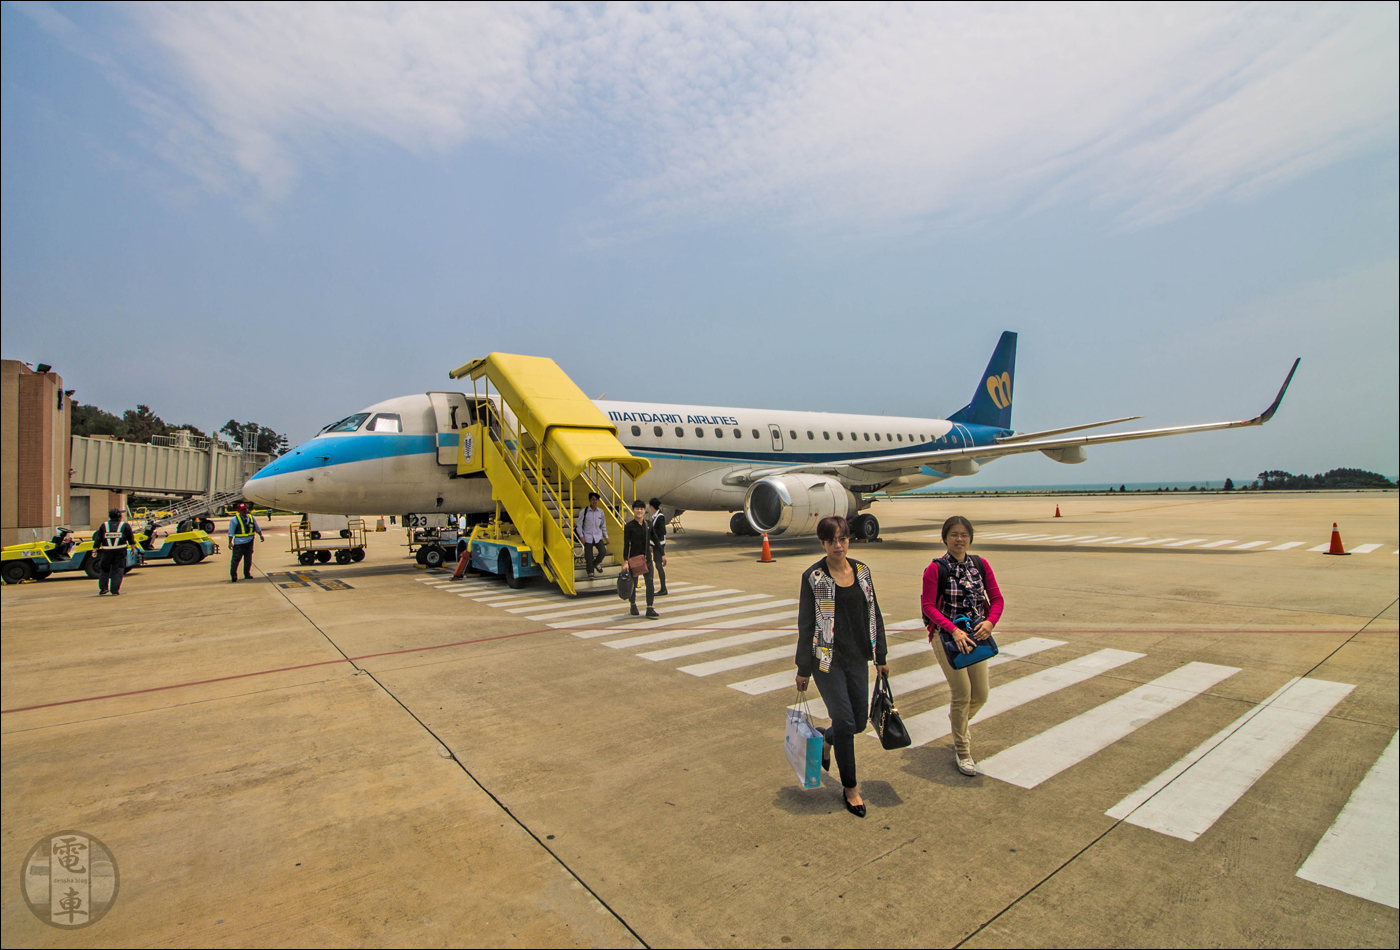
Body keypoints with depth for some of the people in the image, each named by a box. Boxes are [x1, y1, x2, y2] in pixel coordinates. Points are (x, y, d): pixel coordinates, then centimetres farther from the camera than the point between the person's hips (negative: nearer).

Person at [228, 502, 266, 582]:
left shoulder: (251, 518, 8)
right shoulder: (234, 520, -6)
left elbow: (257, 528, 20)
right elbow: (231, 533, -6)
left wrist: (261, 535, 15)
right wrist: (230, 542, -10)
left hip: (249, 542, 4)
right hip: (239, 543, -4)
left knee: (248, 560, 10)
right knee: (236, 559, -7)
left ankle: (247, 574, 21)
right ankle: (233, 576, -2)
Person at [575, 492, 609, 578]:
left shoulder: (601, 512, 5)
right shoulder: (584, 512, -5)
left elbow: (603, 526, 14)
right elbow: (579, 525, -1)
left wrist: (606, 537, 12)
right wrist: (581, 536, -10)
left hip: (598, 537, 2)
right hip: (587, 537, -2)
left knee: (603, 552, -12)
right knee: (588, 556, -1)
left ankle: (594, 564, 17)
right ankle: (590, 572, 18)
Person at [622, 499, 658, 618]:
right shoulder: (629, 526, -6)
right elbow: (626, 544, -6)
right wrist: (626, 561, -12)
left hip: (647, 557, 3)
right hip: (634, 557, -3)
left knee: (650, 582, -6)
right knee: (633, 582, 9)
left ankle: (650, 609, -4)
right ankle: (633, 605, 29)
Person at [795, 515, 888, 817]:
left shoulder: (862, 571, 4)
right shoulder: (813, 577, -10)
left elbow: (874, 615, 11)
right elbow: (805, 624, -8)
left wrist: (881, 656, 11)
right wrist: (803, 668, -7)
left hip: (857, 658, 5)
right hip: (828, 660, -5)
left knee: (859, 720, 10)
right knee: (845, 721, 1)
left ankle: (827, 738, 42)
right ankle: (850, 788, 21)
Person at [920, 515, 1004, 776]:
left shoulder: (981, 564, 2)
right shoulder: (936, 569, -11)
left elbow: (996, 598, 5)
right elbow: (928, 605, -14)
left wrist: (990, 621, -14)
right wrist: (954, 630, -25)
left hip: (976, 635, 5)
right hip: (946, 636, -5)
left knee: (981, 694, 9)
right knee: (963, 693, -5)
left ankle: (958, 717, 45)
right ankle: (962, 751, 16)